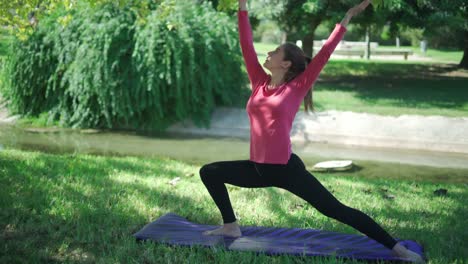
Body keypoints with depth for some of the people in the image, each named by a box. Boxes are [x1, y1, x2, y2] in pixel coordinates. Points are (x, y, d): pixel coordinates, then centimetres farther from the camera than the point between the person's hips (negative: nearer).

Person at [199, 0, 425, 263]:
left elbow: (324, 54, -8)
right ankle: (231, 226, 19)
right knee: (209, 172, 9)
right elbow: (247, 46, 9)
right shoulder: (259, 83, 7)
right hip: (258, 169, 6)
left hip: (287, 168, -6)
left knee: (337, 210, -7)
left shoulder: (296, 88, -6)